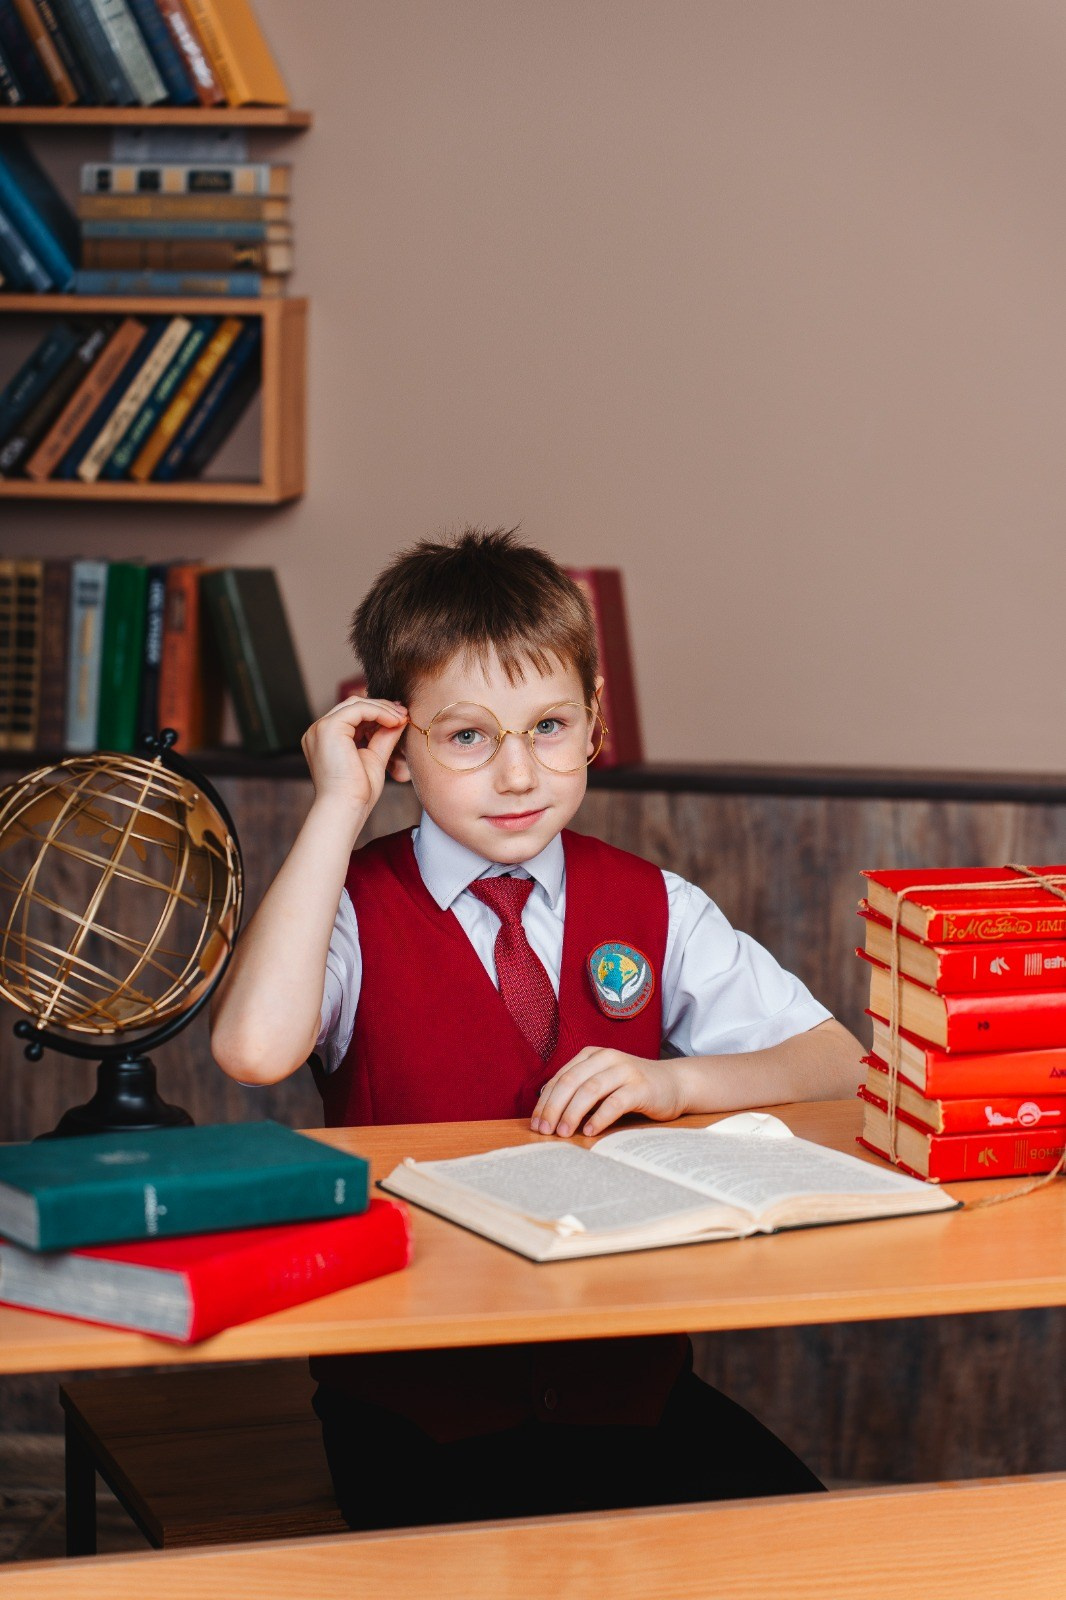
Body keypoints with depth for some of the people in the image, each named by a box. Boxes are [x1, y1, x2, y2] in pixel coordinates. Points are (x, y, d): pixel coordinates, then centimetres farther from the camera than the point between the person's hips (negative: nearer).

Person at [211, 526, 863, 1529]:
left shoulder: (654, 909, 9)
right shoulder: (352, 910, -1)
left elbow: (841, 1066, 4)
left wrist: (677, 1081, -15)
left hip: (629, 1377, 4)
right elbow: (253, 1049, -24)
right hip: (414, 1404, -4)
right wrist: (337, 807, -15)